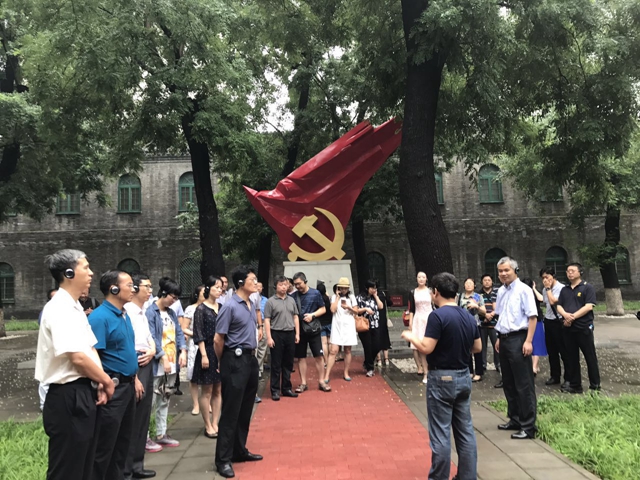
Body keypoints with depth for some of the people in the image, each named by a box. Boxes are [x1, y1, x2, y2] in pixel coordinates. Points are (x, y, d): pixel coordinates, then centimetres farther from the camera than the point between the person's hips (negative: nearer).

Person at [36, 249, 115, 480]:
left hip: (83, 394, 10)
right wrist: (106, 381, -10)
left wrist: (100, 383, 3)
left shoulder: (75, 308, 12)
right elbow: (78, 357, -24)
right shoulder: (59, 309, -18)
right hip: (68, 397, -10)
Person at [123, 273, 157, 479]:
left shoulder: (143, 314, 16)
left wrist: (152, 351, 0)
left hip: (147, 365, 10)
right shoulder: (126, 312, -14)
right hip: (133, 367, -9)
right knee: (131, 421, -2)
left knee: (143, 418, 16)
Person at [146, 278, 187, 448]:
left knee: (165, 401, 14)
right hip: (156, 365, -8)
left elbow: (179, 333, 12)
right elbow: (151, 338, -18)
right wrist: (163, 358, -21)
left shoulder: (172, 313, 13)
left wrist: (183, 351, -4)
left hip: (171, 364, 8)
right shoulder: (150, 312, -11)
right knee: (151, 401, -2)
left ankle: (161, 434, 23)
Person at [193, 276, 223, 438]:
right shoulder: (201, 309, -7)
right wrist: (204, 355, -16)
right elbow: (198, 334, -11)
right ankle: (208, 426, 14)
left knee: (218, 391, 10)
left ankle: (215, 423, 19)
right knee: (207, 391, 4)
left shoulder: (221, 307, 8)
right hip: (208, 352, -5)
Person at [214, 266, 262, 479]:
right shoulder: (230, 306, -15)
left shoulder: (251, 305, 9)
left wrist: (252, 354, 17)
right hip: (235, 361, -8)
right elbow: (218, 339, -13)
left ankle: (239, 450, 29)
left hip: (251, 359, 8)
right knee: (231, 411, 0)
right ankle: (223, 459, 10)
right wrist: (222, 363, -1)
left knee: (246, 409, 16)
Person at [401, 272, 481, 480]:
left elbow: (426, 348, -22)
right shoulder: (469, 317, 6)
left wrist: (411, 337, -5)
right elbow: (477, 348, 13)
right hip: (463, 377, 7)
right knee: (465, 431, 13)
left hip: (442, 378, -7)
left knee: (440, 433, 2)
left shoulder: (438, 316, -17)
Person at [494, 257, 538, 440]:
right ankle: (515, 419, 28)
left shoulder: (523, 290, -11)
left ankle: (528, 426, 6)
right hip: (504, 340, 8)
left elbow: (532, 317, -15)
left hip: (518, 339, -8)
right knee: (508, 383, 15)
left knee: (524, 384, -2)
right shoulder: (501, 291, 12)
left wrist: (528, 341, -20)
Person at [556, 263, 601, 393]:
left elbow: (589, 306, -14)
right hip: (568, 328, 5)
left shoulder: (588, 287, -4)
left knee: (590, 357, 3)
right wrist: (565, 314, -13)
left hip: (584, 327, -5)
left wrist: (573, 316, -17)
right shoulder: (564, 290, 13)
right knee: (571, 358, 10)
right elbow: (559, 306, 9)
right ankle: (574, 385, 19)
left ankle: (595, 385, 14)